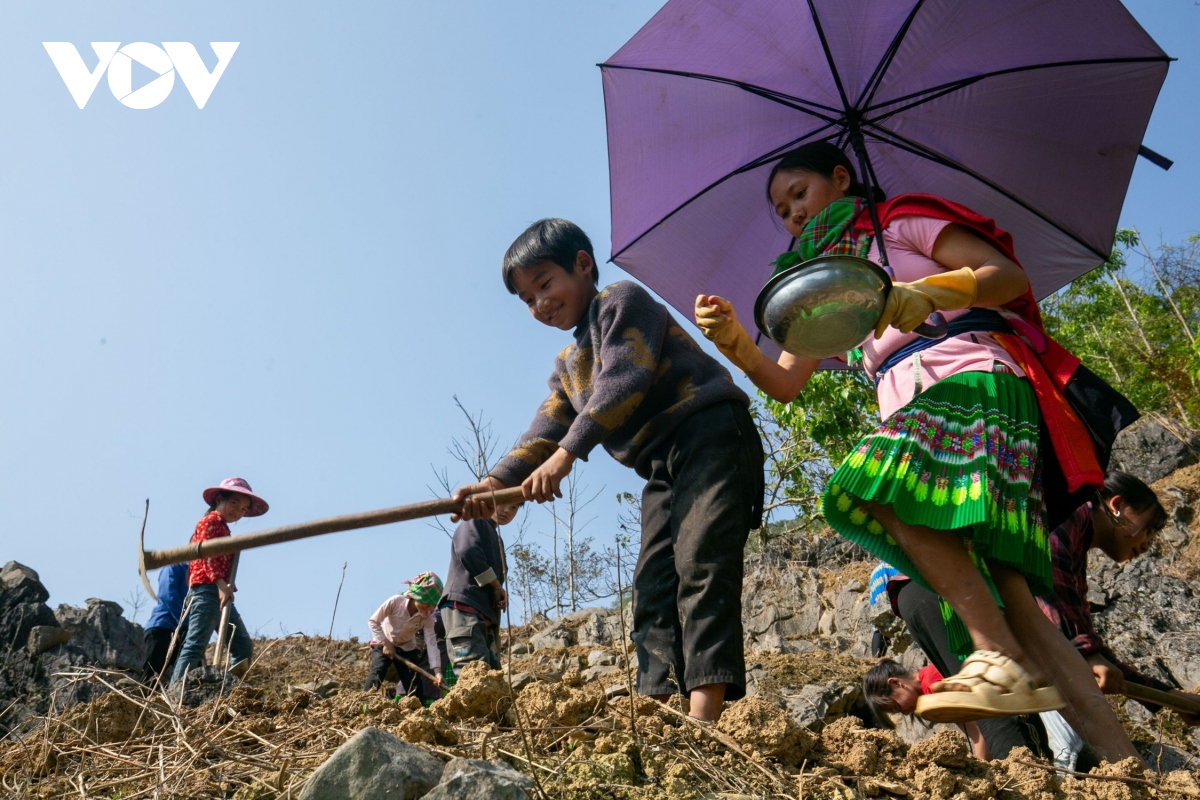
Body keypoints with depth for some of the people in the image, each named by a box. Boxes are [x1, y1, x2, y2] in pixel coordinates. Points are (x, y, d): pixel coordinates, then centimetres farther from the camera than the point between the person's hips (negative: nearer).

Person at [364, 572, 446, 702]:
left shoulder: (428, 618, -21)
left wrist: (437, 672, -35)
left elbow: (432, 644, -26)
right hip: (383, 644, -2)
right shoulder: (395, 602, -28)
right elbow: (372, 622, -19)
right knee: (377, 672, -27)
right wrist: (385, 643, -24)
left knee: (414, 682, -8)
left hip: (407, 648, 3)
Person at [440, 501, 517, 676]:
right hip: (463, 606, -9)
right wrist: (497, 587, -6)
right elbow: (467, 552, -16)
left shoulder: (497, 541, 30)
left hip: (485, 613, 9)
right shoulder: (475, 522, 5)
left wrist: (500, 595, -3)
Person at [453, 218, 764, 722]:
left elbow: (624, 381, -14)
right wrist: (496, 482, -7)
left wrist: (566, 453, -19)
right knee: (652, 585, -2)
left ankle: (705, 709, -28)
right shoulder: (567, 367, 24)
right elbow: (546, 431, 10)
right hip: (663, 470, 9)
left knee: (699, 561, -21)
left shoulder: (622, 301, 1)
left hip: (709, 433, -9)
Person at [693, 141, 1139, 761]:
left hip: (973, 377, -6)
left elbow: (1009, 275, 1)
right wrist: (733, 340, 2)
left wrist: (927, 294, -16)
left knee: (879, 484, -33)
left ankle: (1005, 661, -32)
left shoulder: (903, 222, 12)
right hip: (914, 407, 6)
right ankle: (1120, 759, -12)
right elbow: (784, 383, 19)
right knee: (997, 588, -9)